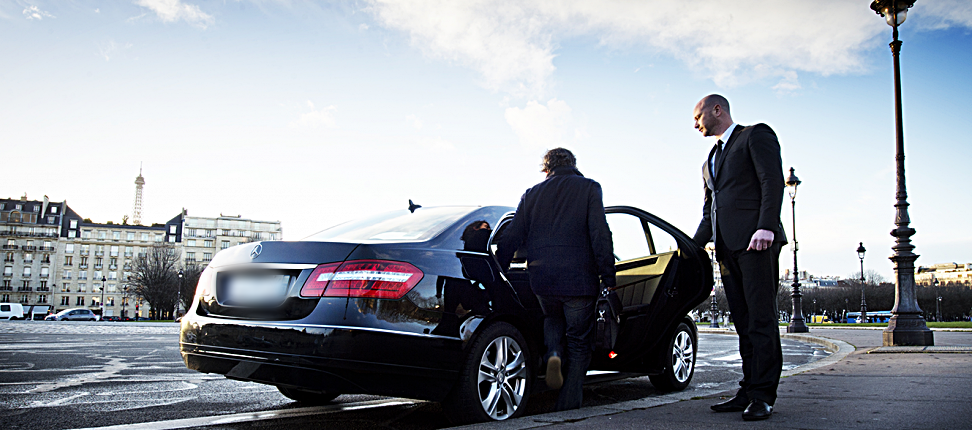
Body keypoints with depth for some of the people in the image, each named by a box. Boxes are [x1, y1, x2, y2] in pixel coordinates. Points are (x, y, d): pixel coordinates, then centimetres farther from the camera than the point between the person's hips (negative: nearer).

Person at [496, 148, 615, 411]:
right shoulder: (589, 188, 3)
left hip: (542, 280, 3)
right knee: (579, 341, 10)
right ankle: (568, 404, 8)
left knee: (552, 319, 30)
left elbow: (511, 239, 11)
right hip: (579, 279, -3)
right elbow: (600, 236, -7)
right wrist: (608, 278, -5)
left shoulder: (532, 194, 12)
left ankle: (553, 353, 1)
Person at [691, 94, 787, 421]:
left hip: (755, 241, -7)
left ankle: (763, 395, -7)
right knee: (744, 322, 5)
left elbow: (772, 181, -9)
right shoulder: (710, 160, 28)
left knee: (761, 318, -8)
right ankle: (748, 391, 7)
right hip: (727, 247, 8)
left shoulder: (756, 135, 5)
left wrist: (766, 227, -21)